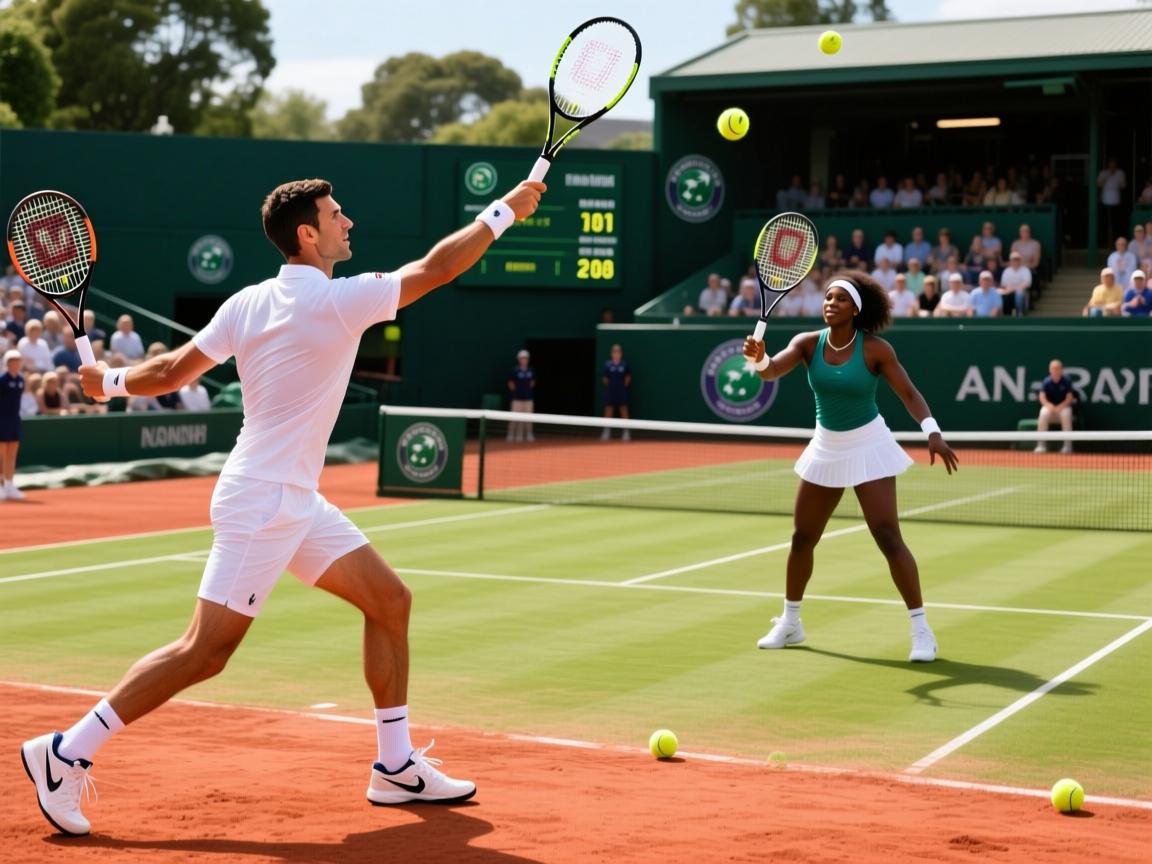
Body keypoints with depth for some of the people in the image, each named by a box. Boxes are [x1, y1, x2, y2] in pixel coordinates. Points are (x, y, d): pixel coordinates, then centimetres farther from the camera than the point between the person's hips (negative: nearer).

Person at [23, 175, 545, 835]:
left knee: (389, 600, 10)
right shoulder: (337, 301, -18)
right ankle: (67, 753, 4)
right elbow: (436, 268, -13)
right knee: (206, 651, -6)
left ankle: (395, 767, 16)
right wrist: (506, 211, -2)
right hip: (261, 506, -10)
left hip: (296, 503, 10)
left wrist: (112, 381, 24)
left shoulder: (248, 304, 4)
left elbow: (172, 371, 6)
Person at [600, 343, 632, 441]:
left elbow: (628, 377, 12)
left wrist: (626, 384, 1)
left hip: (622, 392, -1)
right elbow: (604, 378, 9)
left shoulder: (624, 364, 0)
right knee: (608, 411, 3)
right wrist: (607, 384, -2)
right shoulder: (608, 365, -1)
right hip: (610, 392, 1)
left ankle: (626, 433, 5)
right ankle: (606, 432, 13)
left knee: (624, 411, -1)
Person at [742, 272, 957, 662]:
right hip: (825, 448, 4)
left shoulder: (875, 349, -15)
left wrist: (932, 432, -29)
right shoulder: (808, 343, -8)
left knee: (888, 538, -12)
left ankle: (921, 630, -4)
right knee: (802, 538, 12)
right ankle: (790, 622, 30)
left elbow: (909, 394, -13)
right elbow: (773, 370, -23)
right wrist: (759, 358, -47)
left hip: (867, 447, -4)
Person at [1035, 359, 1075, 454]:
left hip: (1063, 407, 0)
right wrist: (1048, 405, -29)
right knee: (1043, 414, -34)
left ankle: (1067, 445, -29)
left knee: (1066, 415, -35)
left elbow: (1069, 398, -7)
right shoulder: (1046, 382, -2)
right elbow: (1042, 397, -9)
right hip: (1049, 407, 0)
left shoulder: (1066, 382, -3)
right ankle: (1041, 445, -30)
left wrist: (1060, 407, -23)